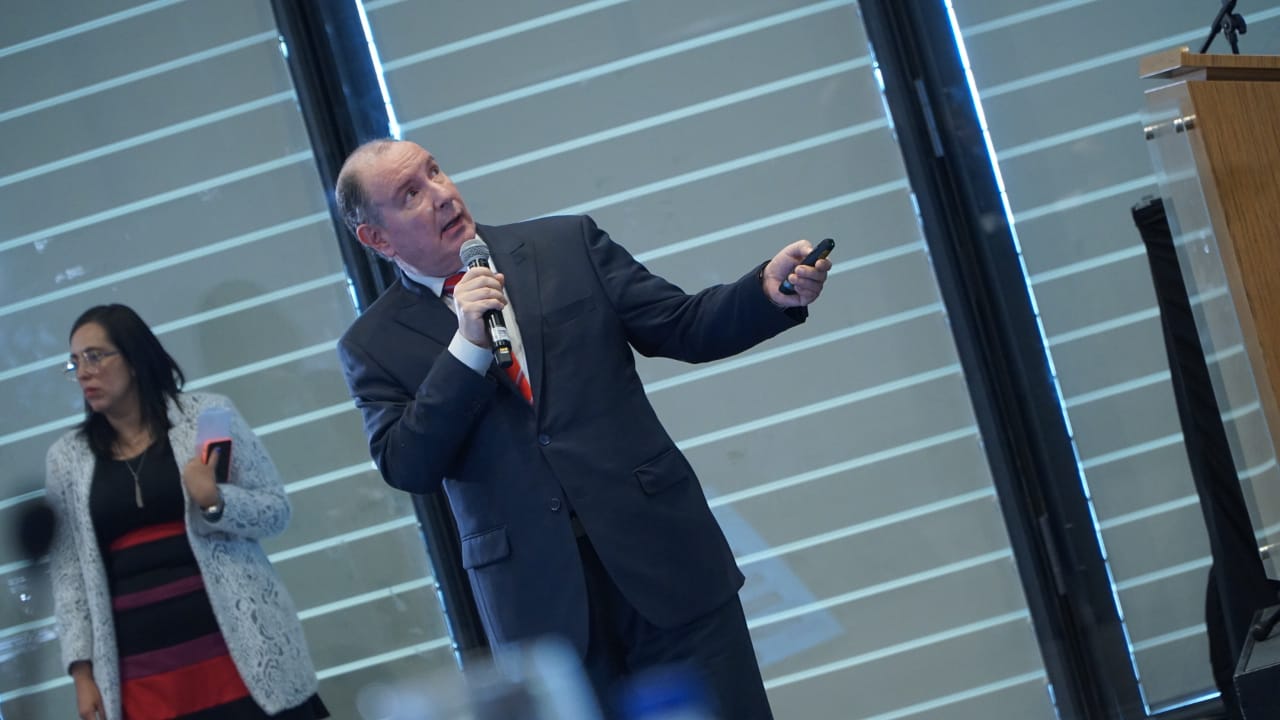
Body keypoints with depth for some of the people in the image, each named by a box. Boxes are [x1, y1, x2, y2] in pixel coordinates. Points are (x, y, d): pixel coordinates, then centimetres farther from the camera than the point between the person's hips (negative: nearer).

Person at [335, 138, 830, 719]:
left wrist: (769, 291, -14)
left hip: (666, 559, 1)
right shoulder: (375, 345, 4)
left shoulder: (568, 245, 6)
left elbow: (684, 328, 5)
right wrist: (465, 345, -14)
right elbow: (406, 469, -6)